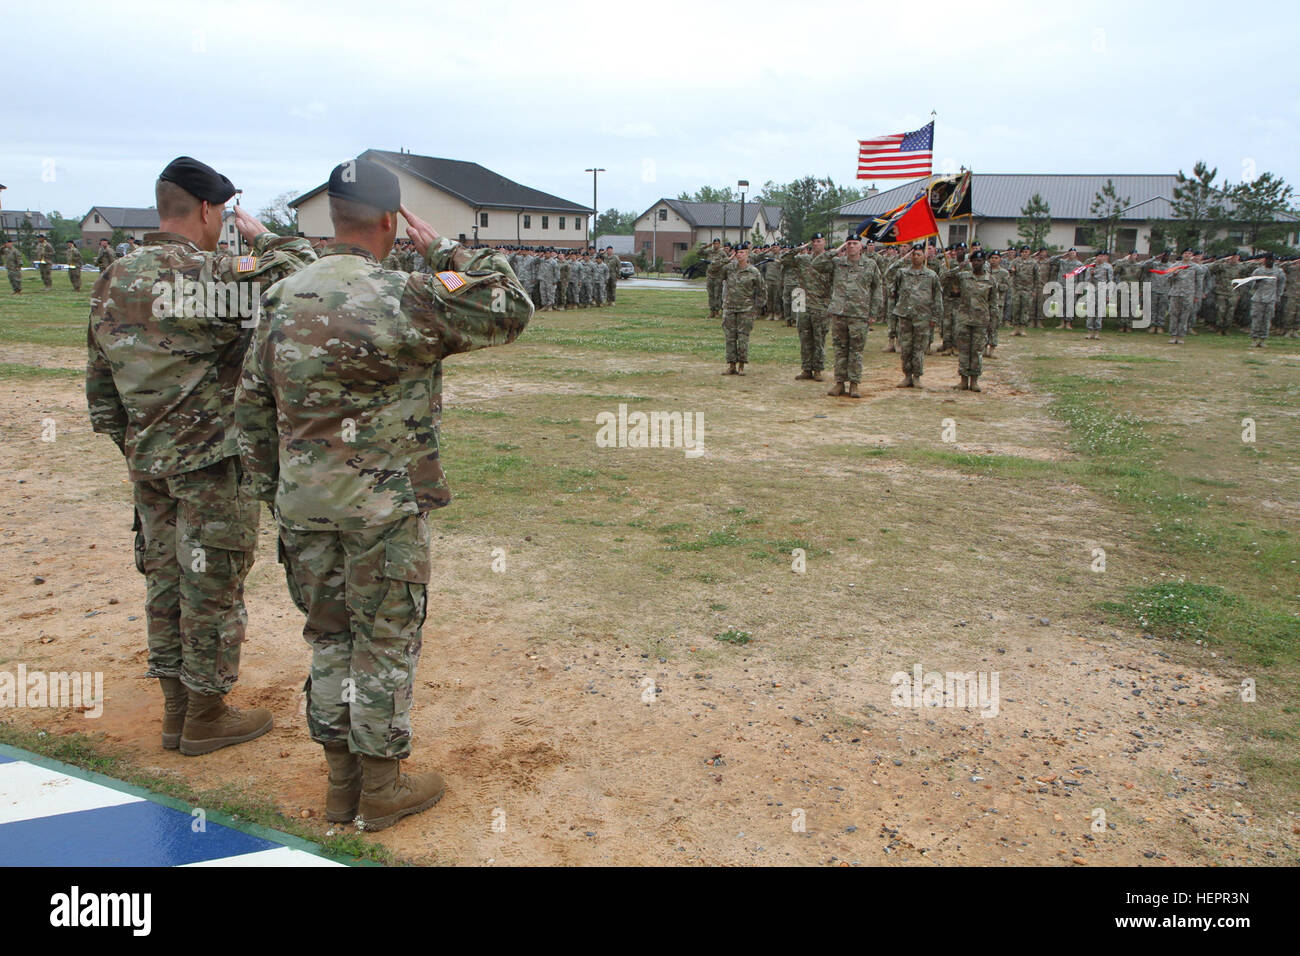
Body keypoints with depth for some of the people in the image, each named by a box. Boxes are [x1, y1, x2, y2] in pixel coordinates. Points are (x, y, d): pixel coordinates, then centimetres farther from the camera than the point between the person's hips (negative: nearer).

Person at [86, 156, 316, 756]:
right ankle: (206, 718, 16)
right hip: (214, 463, -7)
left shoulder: (113, 282, 8)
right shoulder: (214, 277, -17)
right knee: (213, 587, 4)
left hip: (147, 460, 8)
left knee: (166, 580, 15)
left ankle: (177, 708, 27)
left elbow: (99, 380, 13)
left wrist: (128, 444, 21)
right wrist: (264, 238, -2)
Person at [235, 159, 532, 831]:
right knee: (385, 643, 9)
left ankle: (340, 780, 30)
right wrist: (445, 251, 0)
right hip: (383, 508, -5)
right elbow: (511, 310, -6)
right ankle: (381, 788, 22)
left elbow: (251, 405, 10)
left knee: (329, 635, 18)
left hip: (303, 504, 6)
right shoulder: (405, 299, -16)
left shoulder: (281, 298, 3)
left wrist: (271, 488, 19)